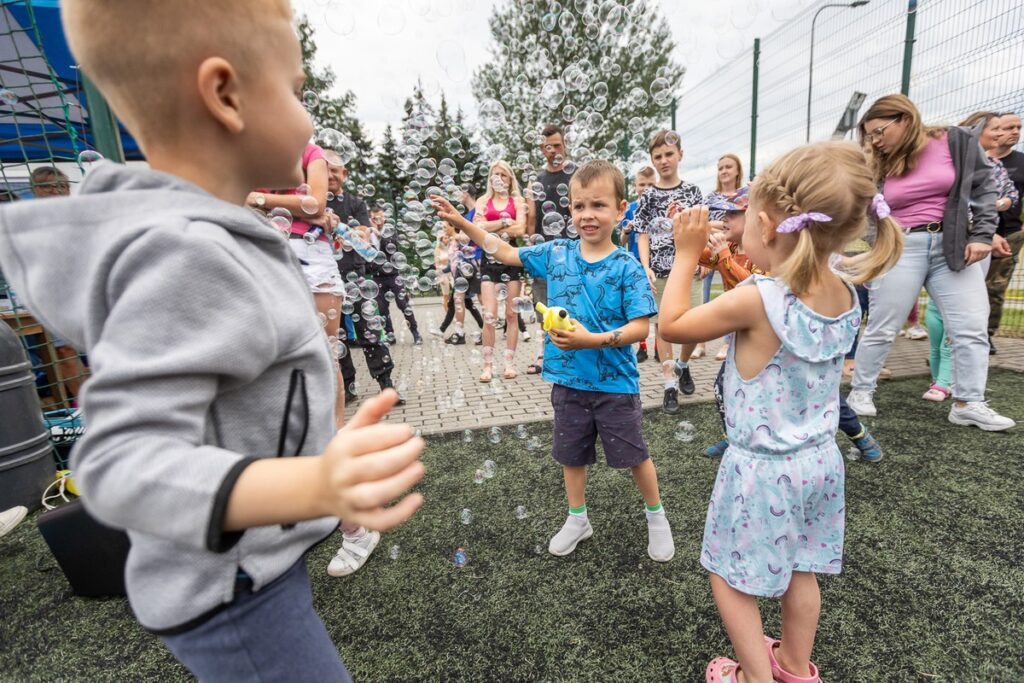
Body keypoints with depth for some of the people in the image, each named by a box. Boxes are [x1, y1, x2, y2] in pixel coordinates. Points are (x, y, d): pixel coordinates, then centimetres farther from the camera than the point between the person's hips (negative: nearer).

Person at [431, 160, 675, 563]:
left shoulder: (626, 268, -13)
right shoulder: (555, 253, -1)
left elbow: (641, 327, -15)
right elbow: (507, 253, 10)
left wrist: (592, 340, -29)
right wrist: (461, 223, 7)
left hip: (614, 382, -4)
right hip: (567, 379, 4)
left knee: (633, 454, 13)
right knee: (571, 453, 19)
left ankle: (656, 516, 41)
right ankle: (577, 520, 43)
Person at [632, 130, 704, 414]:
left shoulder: (691, 190, 7)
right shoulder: (648, 195, 4)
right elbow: (643, 235, 1)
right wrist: (646, 268, -11)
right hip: (659, 270, -1)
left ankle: (683, 365, 31)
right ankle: (669, 384, 13)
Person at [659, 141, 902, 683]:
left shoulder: (755, 301, -29)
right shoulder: (846, 296, -5)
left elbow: (671, 325, -18)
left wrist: (687, 254, -11)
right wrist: (759, 274, 7)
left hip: (762, 469, -8)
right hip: (818, 460, 8)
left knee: (731, 579, 15)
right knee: (800, 572, 27)